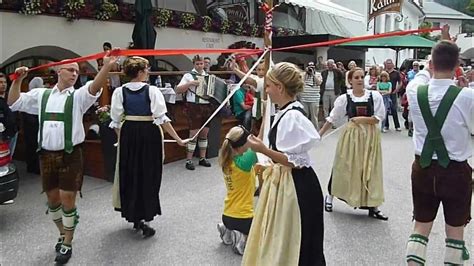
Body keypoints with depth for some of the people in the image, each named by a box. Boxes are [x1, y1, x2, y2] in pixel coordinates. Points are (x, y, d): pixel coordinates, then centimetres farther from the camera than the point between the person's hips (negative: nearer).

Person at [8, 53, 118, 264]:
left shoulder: (79, 96, 0)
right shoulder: (41, 95, 11)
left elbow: (94, 87, -20)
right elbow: (13, 103, 17)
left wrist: (107, 66, -38)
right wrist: (17, 80, 4)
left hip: (70, 155, -4)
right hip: (47, 155, 4)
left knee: (67, 199, -1)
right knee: (52, 198, 15)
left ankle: (67, 244, 17)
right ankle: (63, 232, 39)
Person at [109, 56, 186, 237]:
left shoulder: (120, 91, -2)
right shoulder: (152, 91, -11)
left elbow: (116, 121, 0)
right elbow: (162, 119, -14)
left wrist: (122, 138, 17)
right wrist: (177, 139, -8)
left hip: (128, 134, 3)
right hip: (150, 134, -3)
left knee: (130, 175, 16)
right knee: (149, 176, 7)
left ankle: (134, 217, 27)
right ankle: (146, 220, 9)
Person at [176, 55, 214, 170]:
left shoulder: (209, 76, 13)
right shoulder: (189, 75, -1)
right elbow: (178, 90, -9)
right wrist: (191, 83, -19)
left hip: (207, 107, 5)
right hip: (194, 107, -5)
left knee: (204, 133, 11)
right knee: (193, 134, -4)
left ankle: (202, 158, 21)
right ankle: (189, 160, 4)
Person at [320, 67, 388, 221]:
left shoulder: (375, 96, -4)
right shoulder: (344, 98, -4)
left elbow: (378, 118, -5)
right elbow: (332, 118, 2)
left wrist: (361, 119, -14)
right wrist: (320, 134, 2)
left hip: (370, 136, 1)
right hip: (351, 135, -1)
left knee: (370, 169, 5)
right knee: (344, 167, 8)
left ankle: (372, 206, 15)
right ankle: (330, 196, 28)